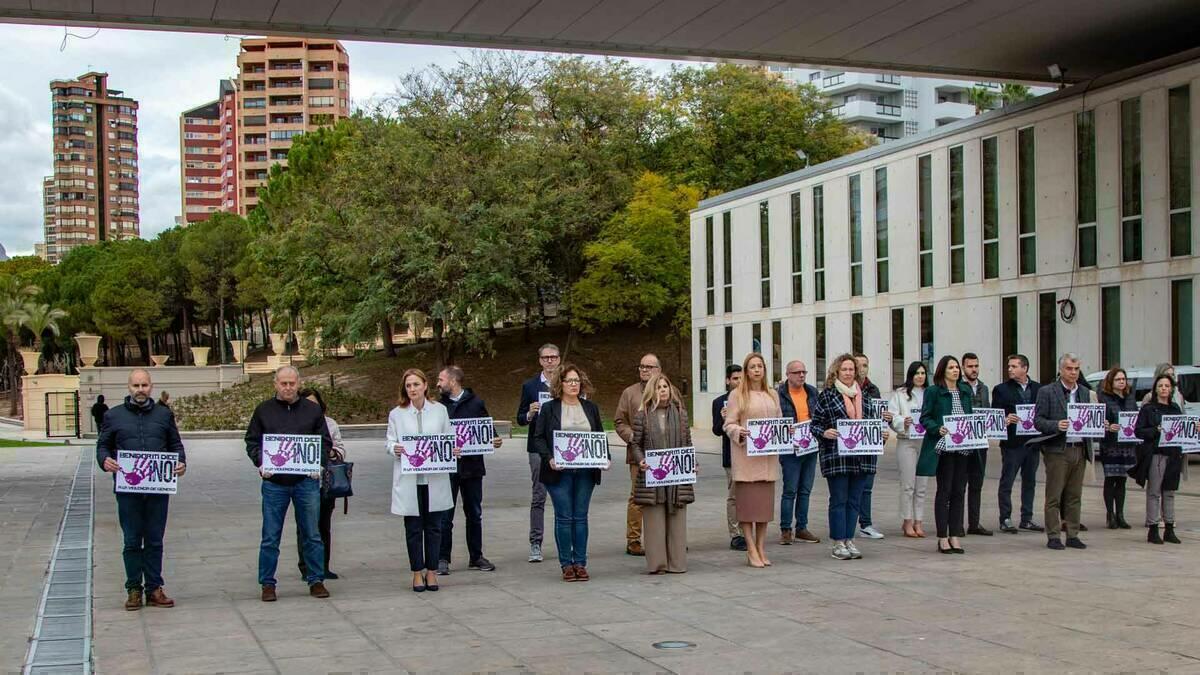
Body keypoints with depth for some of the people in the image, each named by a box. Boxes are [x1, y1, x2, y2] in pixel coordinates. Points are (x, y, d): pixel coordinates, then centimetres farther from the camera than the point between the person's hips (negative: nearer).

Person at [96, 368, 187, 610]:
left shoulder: (164, 415, 11)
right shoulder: (113, 416, 7)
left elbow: (175, 444, 15)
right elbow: (103, 446, 9)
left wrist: (181, 463, -5)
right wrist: (105, 460, -12)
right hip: (127, 489, -1)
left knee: (155, 541, 7)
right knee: (132, 542, 3)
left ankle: (154, 589, 14)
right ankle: (134, 590, 12)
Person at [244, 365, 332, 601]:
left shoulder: (312, 410, 7)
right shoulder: (263, 410, 6)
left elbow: (325, 441, 9)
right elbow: (252, 441, 8)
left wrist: (318, 464, -7)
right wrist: (261, 463, -9)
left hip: (306, 482, 0)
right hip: (274, 483, 0)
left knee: (312, 535, 6)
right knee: (270, 537, 4)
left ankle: (316, 580, 16)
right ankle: (267, 584, 14)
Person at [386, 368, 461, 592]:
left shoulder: (440, 410, 7)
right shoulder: (397, 414, 4)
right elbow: (390, 442, 4)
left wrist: (454, 449, -11)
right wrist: (395, 449, -18)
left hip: (435, 479, 1)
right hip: (409, 479, -1)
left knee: (434, 526, 5)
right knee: (413, 528, 4)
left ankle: (431, 571, 16)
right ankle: (417, 573, 14)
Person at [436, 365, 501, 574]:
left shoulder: (475, 403, 1)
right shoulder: (440, 406, 5)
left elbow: (488, 429, 4)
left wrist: (495, 440, -16)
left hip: (472, 466, 0)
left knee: (474, 514, 10)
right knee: (445, 515, 1)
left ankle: (476, 557, 20)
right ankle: (443, 558, 9)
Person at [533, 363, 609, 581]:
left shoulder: (591, 408, 12)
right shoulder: (549, 408, 3)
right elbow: (538, 437, 0)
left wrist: (606, 457, -1)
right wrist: (549, 459, -14)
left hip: (585, 471, 3)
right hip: (559, 471, -3)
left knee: (581, 516, 5)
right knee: (564, 517, -1)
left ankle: (580, 563, 10)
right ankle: (566, 564, 6)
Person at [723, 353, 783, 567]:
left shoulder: (772, 394, 15)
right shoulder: (737, 395, 0)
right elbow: (729, 425, -3)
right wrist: (740, 432, -22)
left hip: (768, 456, 5)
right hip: (745, 456, -5)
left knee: (765, 501, 6)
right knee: (747, 501, -5)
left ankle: (761, 548, 14)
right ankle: (751, 550, 0)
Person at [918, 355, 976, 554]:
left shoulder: (965, 391, 13)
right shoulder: (933, 391, -3)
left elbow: (970, 416, 19)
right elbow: (925, 418, -6)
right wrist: (938, 429, -22)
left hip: (963, 447, 5)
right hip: (944, 447, -5)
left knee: (959, 491, 6)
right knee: (944, 490, 0)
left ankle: (955, 536, 13)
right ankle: (942, 538, 6)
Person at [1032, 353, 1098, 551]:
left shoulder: (1085, 393, 15)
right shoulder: (1047, 392, -1)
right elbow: (1038, 421, -5)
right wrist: (1057, 425, -21)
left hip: (1080, 450, 5)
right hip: (1057, 450, -5)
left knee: (1074, 496, 9)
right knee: (1054, 496, -2)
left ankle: (1072, 535, 15)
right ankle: (1053, 536, 3)